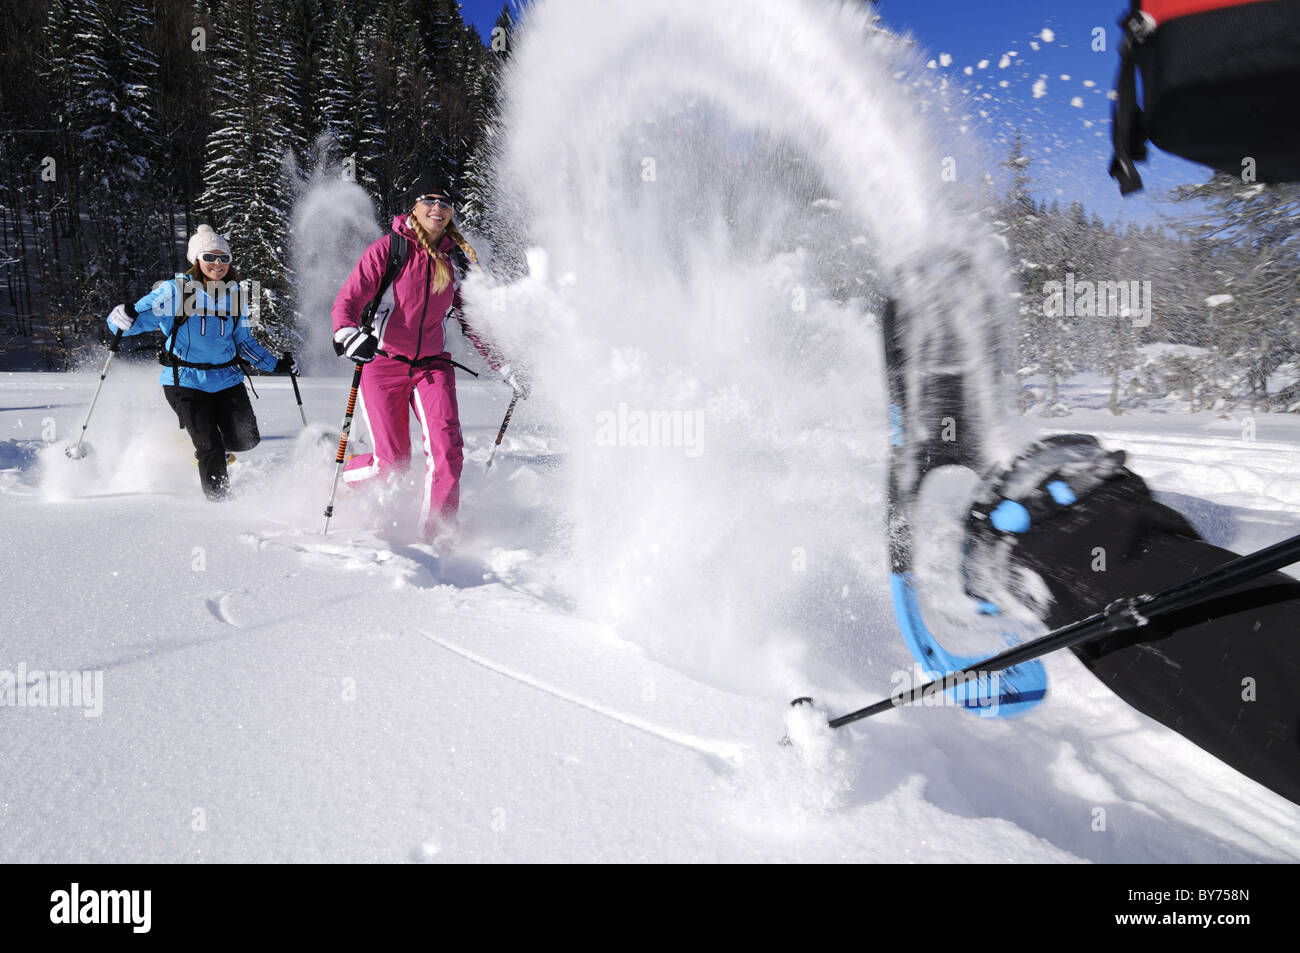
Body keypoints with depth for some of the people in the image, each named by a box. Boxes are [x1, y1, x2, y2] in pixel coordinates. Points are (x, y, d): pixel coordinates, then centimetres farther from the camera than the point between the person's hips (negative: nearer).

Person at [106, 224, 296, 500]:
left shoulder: (234, 296, 7)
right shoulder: (175, 291, -8)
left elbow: (244, 342, 19)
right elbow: (141, 316, -12)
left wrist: (275, 365, 14)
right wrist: (124, 319, -35)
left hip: (227, 379, 5)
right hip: (186, 381, -4)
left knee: (246, 440, 0)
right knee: (211, 448, -12)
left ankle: (201, 449, 32)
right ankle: (218, 499, 7)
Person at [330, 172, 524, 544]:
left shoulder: (457, 259, 7)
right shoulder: (389, 249, -6)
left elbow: (471, 321, 16)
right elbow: (347, 300, -9)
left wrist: (503, 367, 12)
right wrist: (349, 335, -31)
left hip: (433, 365, 3)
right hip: (383, 363, -3)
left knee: (447, 447, -16)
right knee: (392, 463, -5)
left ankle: (438, 529, -2)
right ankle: (340, 475, 27)